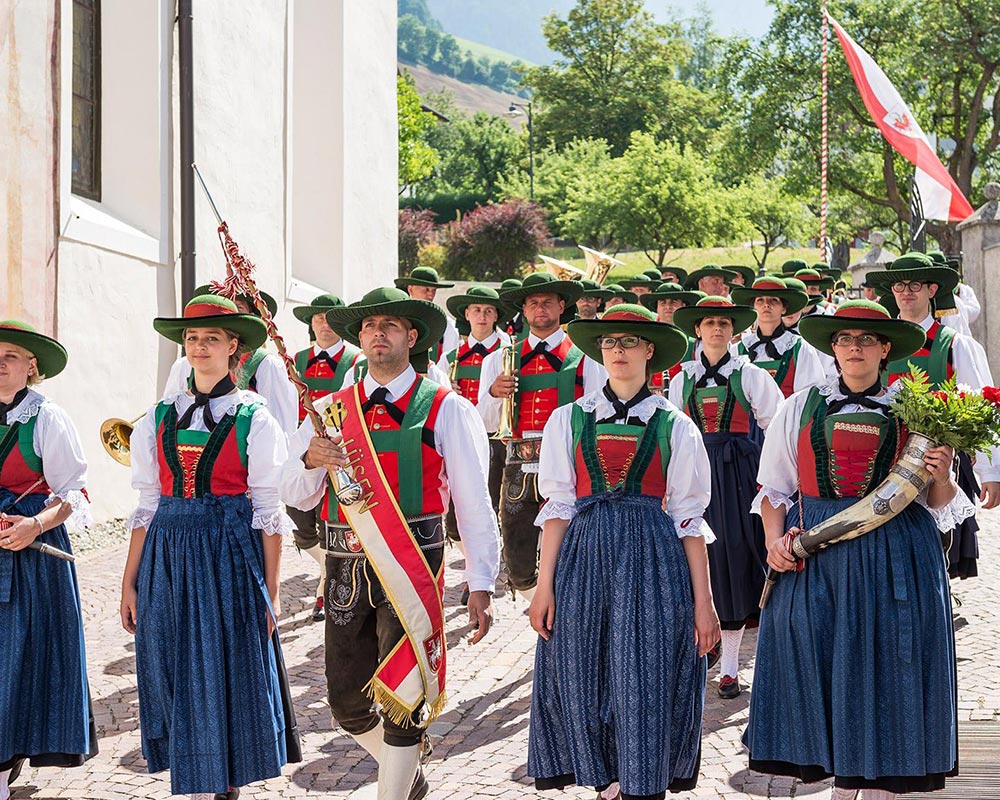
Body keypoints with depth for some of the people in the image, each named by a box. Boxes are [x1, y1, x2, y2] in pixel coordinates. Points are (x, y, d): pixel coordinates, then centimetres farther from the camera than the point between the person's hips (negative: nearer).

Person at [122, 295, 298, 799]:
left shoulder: (253, 418, -1)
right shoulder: (160, 418, 10)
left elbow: (268, 511, -3)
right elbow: (147, 505, 11)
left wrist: (270, 591, -6)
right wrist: (130, 583, 7)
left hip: (231, 551, -3)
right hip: (168, 555, 4)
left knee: (229, 675, 1)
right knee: (175, 676, 6)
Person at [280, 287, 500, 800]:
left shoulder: (445, 410, 1)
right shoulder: (331, 410, 11)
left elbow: (474, 503, -1)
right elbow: (296, 497, 11)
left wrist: (480, 585, -7)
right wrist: (311, 460, -11)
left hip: (410, 565, -4)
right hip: (346, 566, 4)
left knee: (401, 695, -3)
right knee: (346, 699, 10)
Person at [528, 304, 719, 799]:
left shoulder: (674, 427, 5)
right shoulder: (569, 419, 7)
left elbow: (689, 518, 3)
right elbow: (558, 506, 6)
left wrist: (703, 602, 0)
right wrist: (545, 585, -1)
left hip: (653, 559, -1)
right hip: (584, 554, 1)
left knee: (646, 684, -4)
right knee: (583, 681, 3)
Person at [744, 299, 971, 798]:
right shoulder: (800, 408, 8)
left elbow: (938, 504, 9)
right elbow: (773, 487, 10)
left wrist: (941, 478, -13)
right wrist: (776, 540, -6)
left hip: (893, 556, -1)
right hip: (815, 553, 1)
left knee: (884, 667, -1)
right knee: (825, 666, 1)